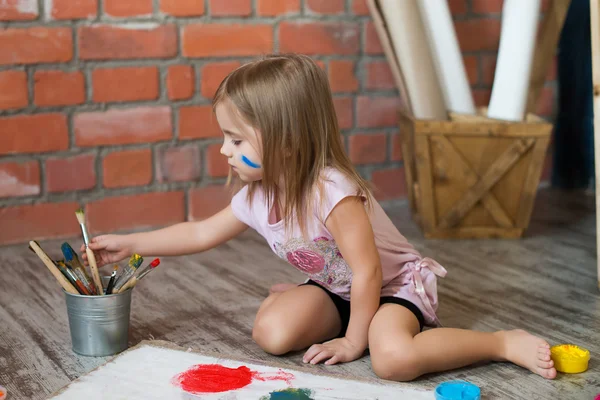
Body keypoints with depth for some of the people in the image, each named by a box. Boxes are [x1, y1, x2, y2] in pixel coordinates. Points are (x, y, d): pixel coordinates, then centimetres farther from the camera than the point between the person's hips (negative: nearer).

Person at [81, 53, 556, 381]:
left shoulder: (332, 193, -33)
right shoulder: (256, 198, -7)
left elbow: (367, 272, -28)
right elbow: (202, 233, 9)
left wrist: (353, 341, -18)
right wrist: (128, 245, 9)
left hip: (395, 283, -7)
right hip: (336, 289, 7)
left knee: (392, 357, -36)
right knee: (272, 332, -18)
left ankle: (508, 342, -16)